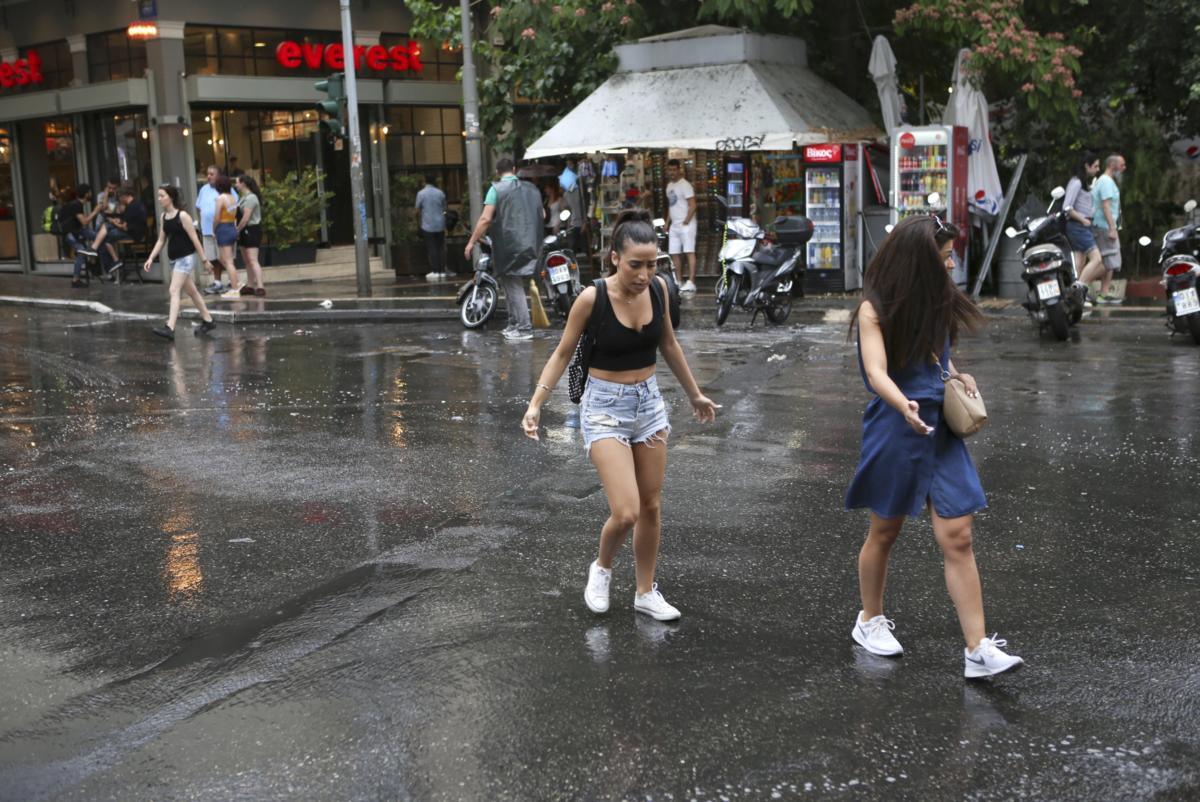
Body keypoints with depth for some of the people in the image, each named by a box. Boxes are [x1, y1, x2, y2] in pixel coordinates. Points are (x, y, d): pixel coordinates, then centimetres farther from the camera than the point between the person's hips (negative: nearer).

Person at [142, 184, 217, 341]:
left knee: (174, 291, -15)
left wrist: (204, 259, -10)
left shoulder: (182, 216, -13)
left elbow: (194, 238, -11)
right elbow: (161, 240, 13)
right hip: (174, 258, 8)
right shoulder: (163, 217, 8)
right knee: (191, 291, 16)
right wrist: (151, 258, 4)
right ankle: (208, 320, 29)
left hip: (186, 257, -8)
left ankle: (170, 327, -21)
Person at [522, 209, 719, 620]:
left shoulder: (658, 288, -5)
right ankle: (601, 567, 18)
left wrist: (695, 394, 20)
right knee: (626, 512, -13)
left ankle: (646, 593, 28)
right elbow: (562, 354, -7)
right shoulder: (592, 298, -19)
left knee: (651, 507, 11)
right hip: (605, 407, -5)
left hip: (649, 402, 5)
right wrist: (536, 404, -16)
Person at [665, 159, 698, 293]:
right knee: (675, 254, 7)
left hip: (686, 225, -8)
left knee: (689, 252, -12)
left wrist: (686, 222, -17)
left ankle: (691, 282, -17)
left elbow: (692, 205, -13)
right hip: (674, 225, 8)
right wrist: (667, 223, 16)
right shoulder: (669, 186, 17)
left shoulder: (685, 185, -8)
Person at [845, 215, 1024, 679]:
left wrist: (958, 376, 7)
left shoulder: (937, 301, 8)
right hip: (895, 431, -5)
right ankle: (870, 621, 33)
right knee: (885, 532, 12)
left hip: (940, 431, 5)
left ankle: (978, 650, -4)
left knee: (958, 537, -3)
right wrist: (903, 406, -43)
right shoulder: (876, 308, -11)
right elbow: (876, 372, -24)